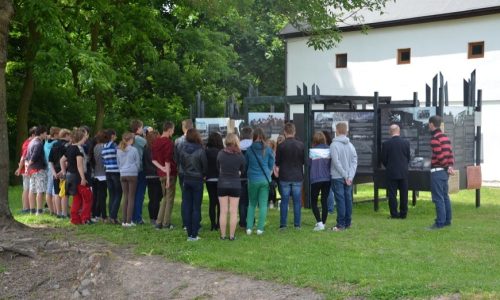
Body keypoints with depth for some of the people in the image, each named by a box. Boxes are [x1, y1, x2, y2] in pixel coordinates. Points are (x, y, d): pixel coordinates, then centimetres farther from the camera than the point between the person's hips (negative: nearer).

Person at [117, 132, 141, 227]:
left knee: (125, 197, 10)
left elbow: (118, 163, 13)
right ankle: (129, 221, -3)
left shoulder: (119, 150, 6)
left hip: (122, 175, 4)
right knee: (131, 198, 0)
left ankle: (124, 220, 8)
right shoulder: (134, 150, -8)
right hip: (132, 174, -4)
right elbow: (138, 163, 0)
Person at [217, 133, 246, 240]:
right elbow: (242, 171, 2)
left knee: (223, 211, 8)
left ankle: (223, 235, 12)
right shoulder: (240, 156, -10)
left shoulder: (220, 154, -7)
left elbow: (218, 168, 5)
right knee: (233, 212, 5)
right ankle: (231, 235, 8)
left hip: (222, 185, 1)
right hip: (235, 185, -1)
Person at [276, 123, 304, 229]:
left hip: (284, 177, -1)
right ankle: (297, 224, 7)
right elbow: (304, 161, 8)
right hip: (298, 177, 1)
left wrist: (278, 173, 17)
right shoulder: (301, 145, -1)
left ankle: (283, 224, 5)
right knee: (297, 201, 6)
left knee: (284, 201, 4)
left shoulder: (281, 146, -6)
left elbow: (277, 163, 2)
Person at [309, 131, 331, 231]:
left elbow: (309, 164, -3)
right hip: (327, 179, 3)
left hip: (315, 179, -3)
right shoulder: (329, 150, -1)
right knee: (325, 201, 11)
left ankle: (319, 222, -7)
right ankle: (323, 223, 13)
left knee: (313, 202, 7)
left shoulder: (312, 151, -10)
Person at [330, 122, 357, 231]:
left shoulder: (334, 145, -9)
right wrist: (350, 176, -6)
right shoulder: (350, 145, 7)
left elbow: (336, 162, -15)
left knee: (340, 200, -4)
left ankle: (341, 224, -4)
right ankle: (348, 222, 16)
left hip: (338, 177, -5)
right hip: (349, 177, 5)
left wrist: (346, 175, -11)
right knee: (348, 199, 10)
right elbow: (354, 161, 0)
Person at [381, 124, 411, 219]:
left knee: (392, 194, 3)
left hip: (391, 172, -2)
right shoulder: (406, 143, -3)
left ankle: (394, 214, 2)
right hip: (403, 172, 2)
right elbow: (408, 158, 5)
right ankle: (403, 213, 12)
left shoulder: (386, 144, -9)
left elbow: (383, 159, -3)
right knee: (404, 194, 8)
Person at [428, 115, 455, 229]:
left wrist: (447, 167, -10)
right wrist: (450, 166, 2)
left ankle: (440, 222, -6)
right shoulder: (445, 137, 14)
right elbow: (450, 153, 9)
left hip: (437, 171, -9)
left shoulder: (434, 139, -15)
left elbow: (440, 156, -20)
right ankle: (447, 220, 19)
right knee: (445, 196, 14)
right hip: (444, 171, 9)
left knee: (438, 198, -7)